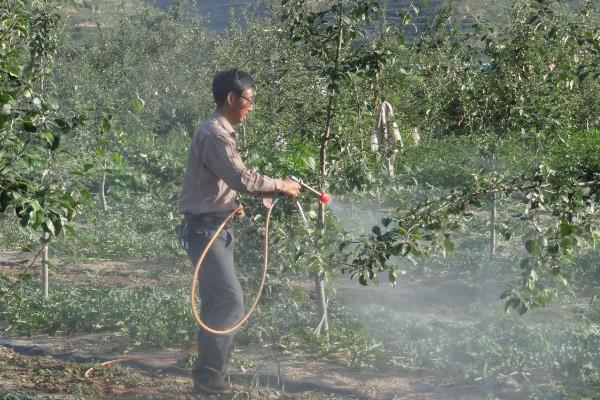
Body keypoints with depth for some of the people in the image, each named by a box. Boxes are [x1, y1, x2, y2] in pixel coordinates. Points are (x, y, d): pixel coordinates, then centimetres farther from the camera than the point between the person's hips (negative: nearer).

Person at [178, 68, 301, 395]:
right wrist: (281, 186, -13)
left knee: (218, 301, 13)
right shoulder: (214, 134, -17)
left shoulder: (222, 132, 15)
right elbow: (242, 178, -24)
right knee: (229, 300, -13)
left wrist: (231, 204, 8)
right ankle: (208, 376, -9)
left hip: (216, 227, 10)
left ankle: (210, 372, 19)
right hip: (204, 227, -10)